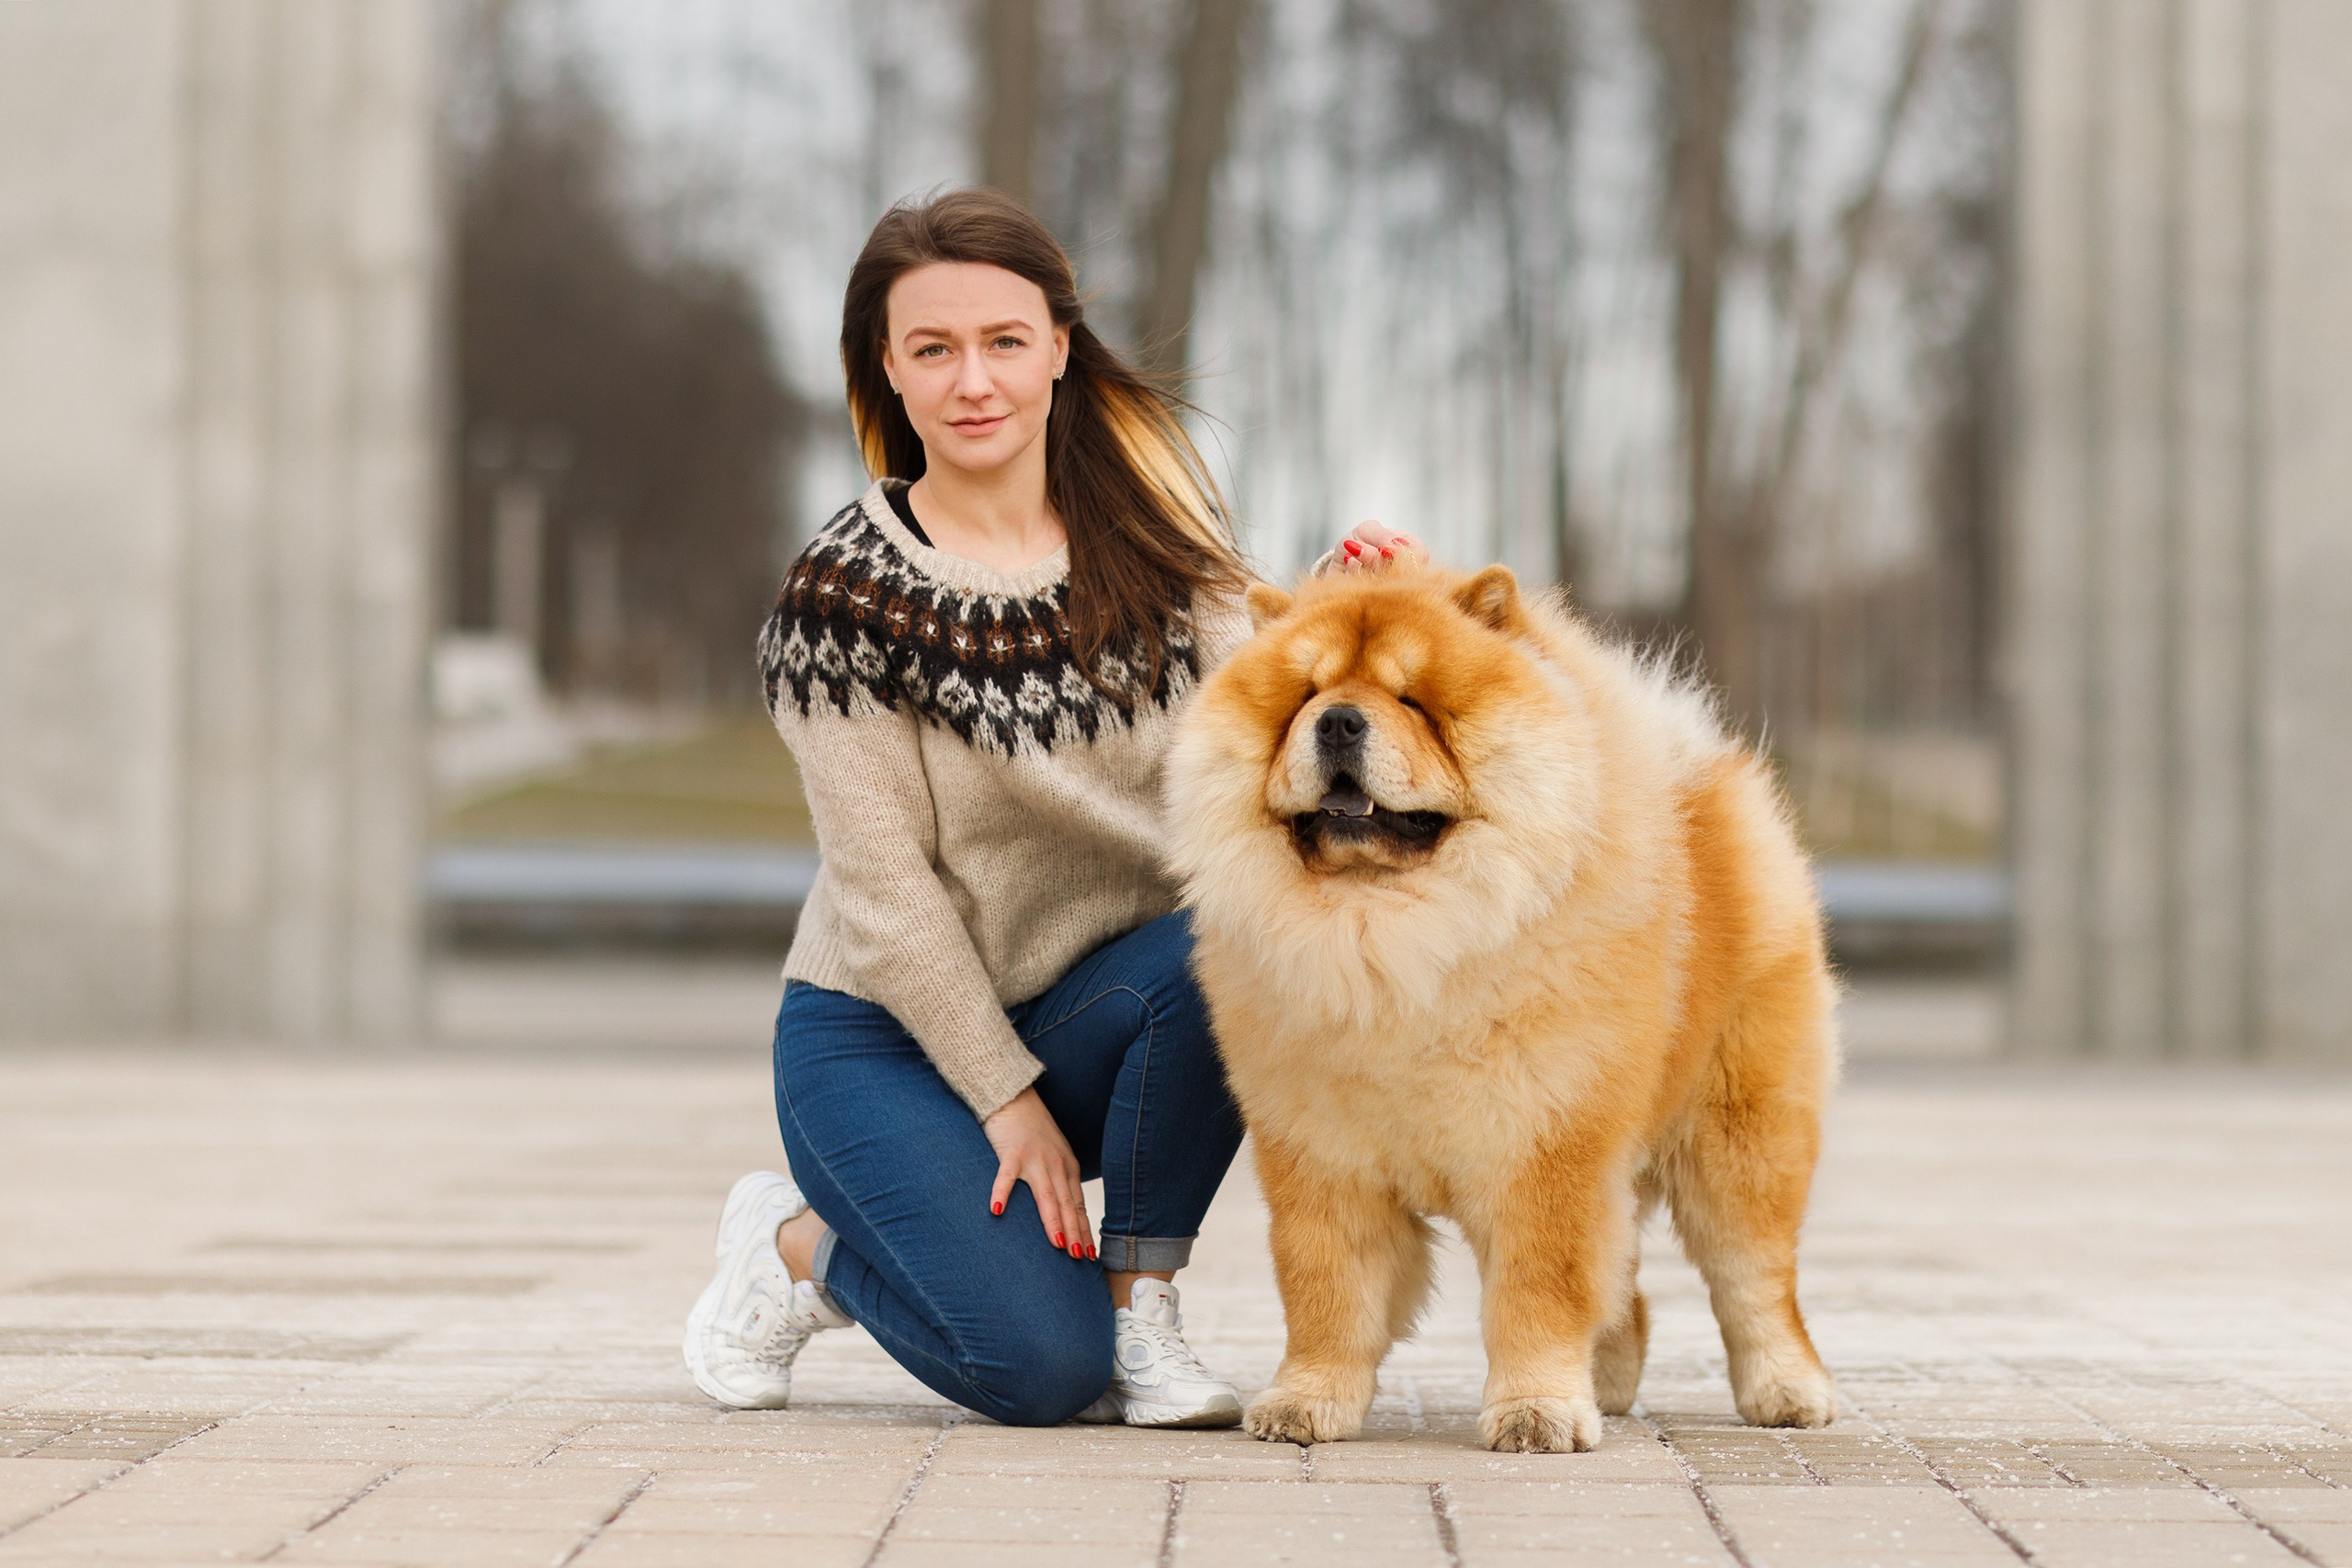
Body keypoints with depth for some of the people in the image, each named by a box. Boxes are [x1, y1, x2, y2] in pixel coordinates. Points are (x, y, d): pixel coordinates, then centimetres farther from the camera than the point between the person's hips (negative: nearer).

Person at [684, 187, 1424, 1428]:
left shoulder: (1150, 526, 0)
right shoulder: (844, 594, -14)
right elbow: (886, 888, -13)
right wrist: (1008, 1098, -13)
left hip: (1096, 1004, 4)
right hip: (890, 1034, -4)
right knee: (1040, 1363, -23)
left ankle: (1139, 1301, -11)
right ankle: (797, 1248, 9)